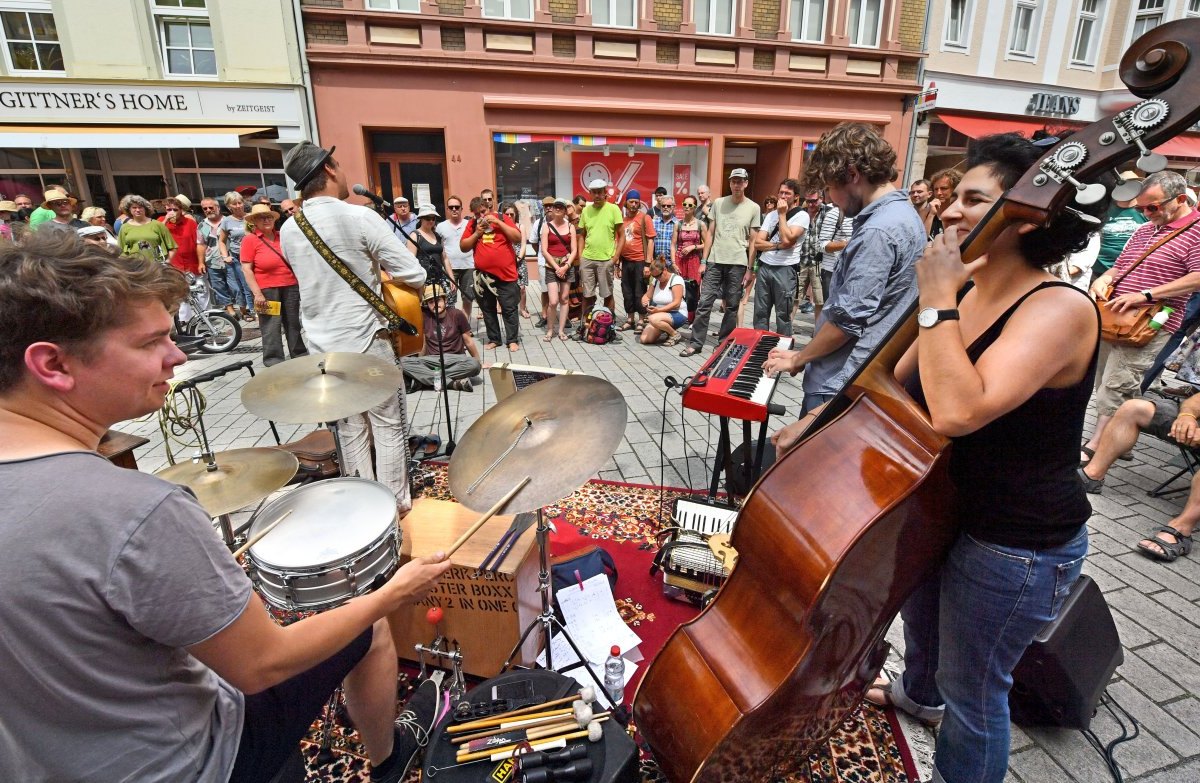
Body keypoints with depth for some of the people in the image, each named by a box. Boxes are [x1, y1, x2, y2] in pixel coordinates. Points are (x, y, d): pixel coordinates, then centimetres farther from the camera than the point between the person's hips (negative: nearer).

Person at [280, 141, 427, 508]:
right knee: (388, 425, 8)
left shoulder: (288, 230, 4)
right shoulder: (360, 217, -15)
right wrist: (383, 268, 6)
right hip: (365, 341, -6)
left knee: (350, 427, 17)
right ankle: (395, 502, 18)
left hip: (322, 345, 6)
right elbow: (415, 274, -15)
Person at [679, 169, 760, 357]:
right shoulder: (718, 203, 8)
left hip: (737, 264, -1)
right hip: (715, 262, 1)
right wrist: (703, 260, 3)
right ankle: (695, 343, 4)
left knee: (732, 306, 6)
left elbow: (752, 241, 4)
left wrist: (750, 269, 1)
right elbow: (710, 234, 9)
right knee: (704, 303, -2)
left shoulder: (753, 208, 3)